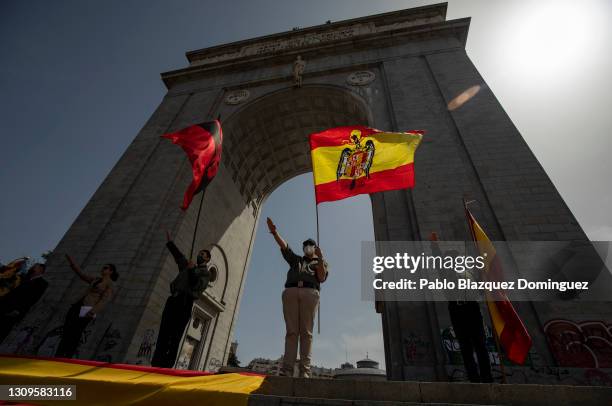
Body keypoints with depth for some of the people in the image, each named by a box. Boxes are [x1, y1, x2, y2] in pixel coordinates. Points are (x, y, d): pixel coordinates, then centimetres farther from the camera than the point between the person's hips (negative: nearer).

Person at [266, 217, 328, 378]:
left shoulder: (321, 262, 25)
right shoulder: (295, 259, 31)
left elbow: (322, 278, 7)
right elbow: (284, 246, 18)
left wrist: (320, 258, -3)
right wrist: (274, 232, 3)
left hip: (310, 293, -2)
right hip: (290, 292, 2)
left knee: (306, 332, -8)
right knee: (291, 331, -7)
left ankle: (305, 370, -11)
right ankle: (287, 369, -13)